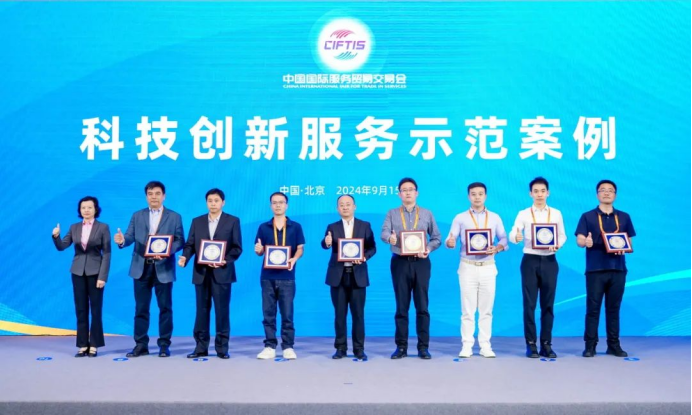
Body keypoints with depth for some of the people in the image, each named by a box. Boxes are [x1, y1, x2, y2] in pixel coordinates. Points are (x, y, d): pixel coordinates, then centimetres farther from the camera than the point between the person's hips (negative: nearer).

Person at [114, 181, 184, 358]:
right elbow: (130, 236, 2)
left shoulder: (174, 217, 5)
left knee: (165, 307, 3)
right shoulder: (137, 216, 12)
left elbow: (180, 241, -1)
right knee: (141, 308, 6)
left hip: (164, 268, -2)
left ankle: (164, 344, 11)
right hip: (141, 267, 2)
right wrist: (122, 240, -22)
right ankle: (141, 344, 13)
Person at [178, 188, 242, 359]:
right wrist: (185, 257, -13)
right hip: (201, 272, 3)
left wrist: (226, 260, -18)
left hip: (221, 272, -3)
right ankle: (201, 347, 13)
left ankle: (222, 348, 8)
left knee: (222, 311, 1)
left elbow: (237, 247, -1)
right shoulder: (197, 221, 12)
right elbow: (190, 244, 8)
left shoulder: (233, 221, 3)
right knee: (201, 310, 6)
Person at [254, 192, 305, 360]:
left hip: (287, 276, -1)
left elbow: (300, 249, 5)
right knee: (268, 313, 4)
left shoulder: (295, 227, 5)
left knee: (287, 314, 0)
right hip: (268, 276, 2)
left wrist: (294, 259, -16)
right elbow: (260, 251, 10)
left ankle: (288, 347, 8)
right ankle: (270, 347, 11)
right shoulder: (263, 227, 9)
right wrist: (258, 250, -14)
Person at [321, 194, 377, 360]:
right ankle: (340, 348, 12)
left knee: (358, 313, 2)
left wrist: (364, 256, -17)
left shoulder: (365, 226, 7)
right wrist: (326, 243, -33)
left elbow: (372, 247, 3)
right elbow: (326, 245, -9)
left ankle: (359, 348, 10)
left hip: (357, 275, -1)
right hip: (338, 275, 1)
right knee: (340, 313, 4)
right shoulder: (332, 227, 7)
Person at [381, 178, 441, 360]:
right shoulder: (392, 214, 8)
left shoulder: (427, 214, 10)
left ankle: (423, 346, 7)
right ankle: (401, 346, 10)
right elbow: (384, 232, -10)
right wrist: (390, 238, -33)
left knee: (422, 306, 0)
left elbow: (436, 238, 8)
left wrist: (428, 249, -12)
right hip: (400, 263, 0)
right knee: (401, 306, 4)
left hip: (421, 262, 0)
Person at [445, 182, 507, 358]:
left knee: (486, 309, 4)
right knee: (467, 309, 0)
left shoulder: (495, 218, 9)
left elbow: (504, 240, 5)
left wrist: (496, 248, -16)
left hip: (488, 267, 1)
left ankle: (485, 345, 9)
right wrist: (450, 242, -28)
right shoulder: (460, 218, 4)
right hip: (467, 267, -1)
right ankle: (467, 345, 4)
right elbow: (450, 240, -5)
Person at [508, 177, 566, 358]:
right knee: (529, 303, -1)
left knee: (548, 304, 5)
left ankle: (546, 344, 11)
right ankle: (531, 344, 6)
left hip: (549, 261, 2)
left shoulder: (556, 213, 9)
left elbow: (562, 235, 8)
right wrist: (516, 237, -32)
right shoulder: (523, 214, 3)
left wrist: (558, 245, -14)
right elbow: (512, 233, -9)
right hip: (530, 260, -1)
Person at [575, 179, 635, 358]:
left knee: (614, 308, 7)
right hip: (595, 269, -2)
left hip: (617, 269, 2)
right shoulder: (587, 217, 5)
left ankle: (614, 345, 14)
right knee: (593, 308, -2)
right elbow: (579, 241, -2)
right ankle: (590, 346, 3)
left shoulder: (624, 217, 13)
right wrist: (586, 242, -25)